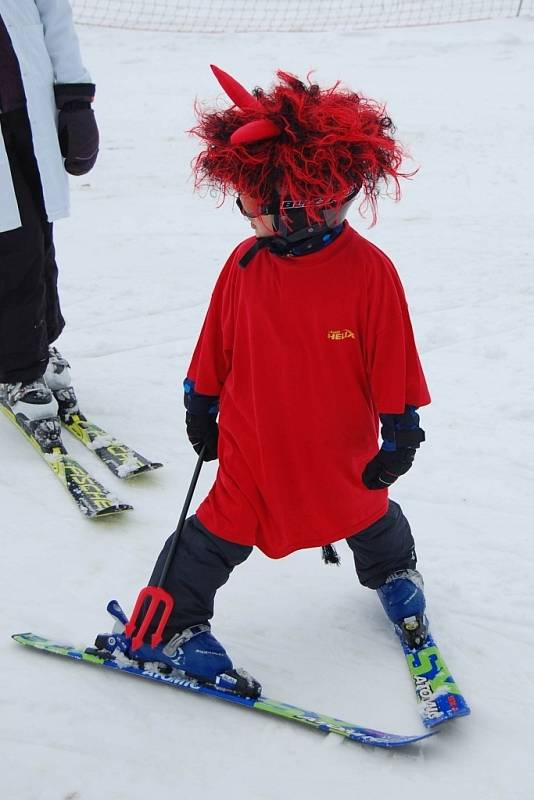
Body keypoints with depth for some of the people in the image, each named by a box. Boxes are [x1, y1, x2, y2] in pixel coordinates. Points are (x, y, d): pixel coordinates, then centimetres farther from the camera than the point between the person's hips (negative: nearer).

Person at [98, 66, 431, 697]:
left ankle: (394, 574, 55)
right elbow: (216, 344, 2)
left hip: (344, 450, 0)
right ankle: (169, 626, 20)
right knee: (219, 534, 2)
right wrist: (201, 405, 9)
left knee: (370, 518, 24)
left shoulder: (369, 271, -21)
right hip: (255, 448, 1)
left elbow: (392, 361, -11)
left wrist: (400, 430, -7)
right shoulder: (246, 264, -12)